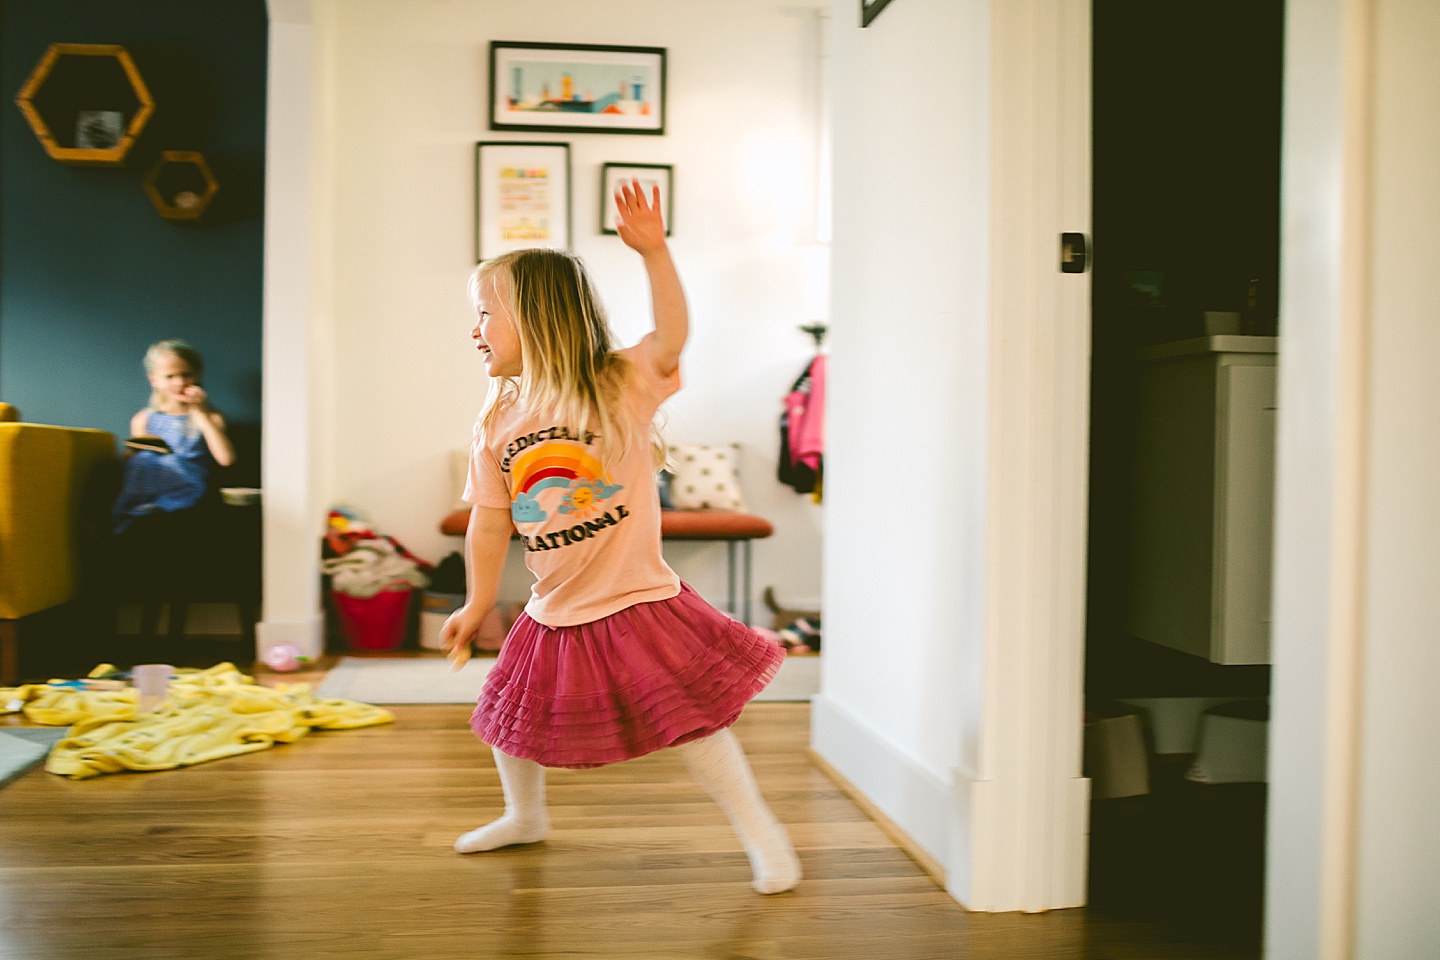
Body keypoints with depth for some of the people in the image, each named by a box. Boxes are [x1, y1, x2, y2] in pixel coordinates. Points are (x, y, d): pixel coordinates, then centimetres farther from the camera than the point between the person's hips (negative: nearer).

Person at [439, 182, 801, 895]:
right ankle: (524, 817, 47)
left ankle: (760, 831, 13)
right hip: (553, 615, 6)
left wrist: (653, 253, -36)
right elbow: (490, 521, 7)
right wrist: (477, 604, 9)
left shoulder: (618, 387, -10)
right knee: (512, 712, 19)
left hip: (636, 604, -5)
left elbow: (671, 337, -27)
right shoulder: (498, 421, 3)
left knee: (691, 722, -5)